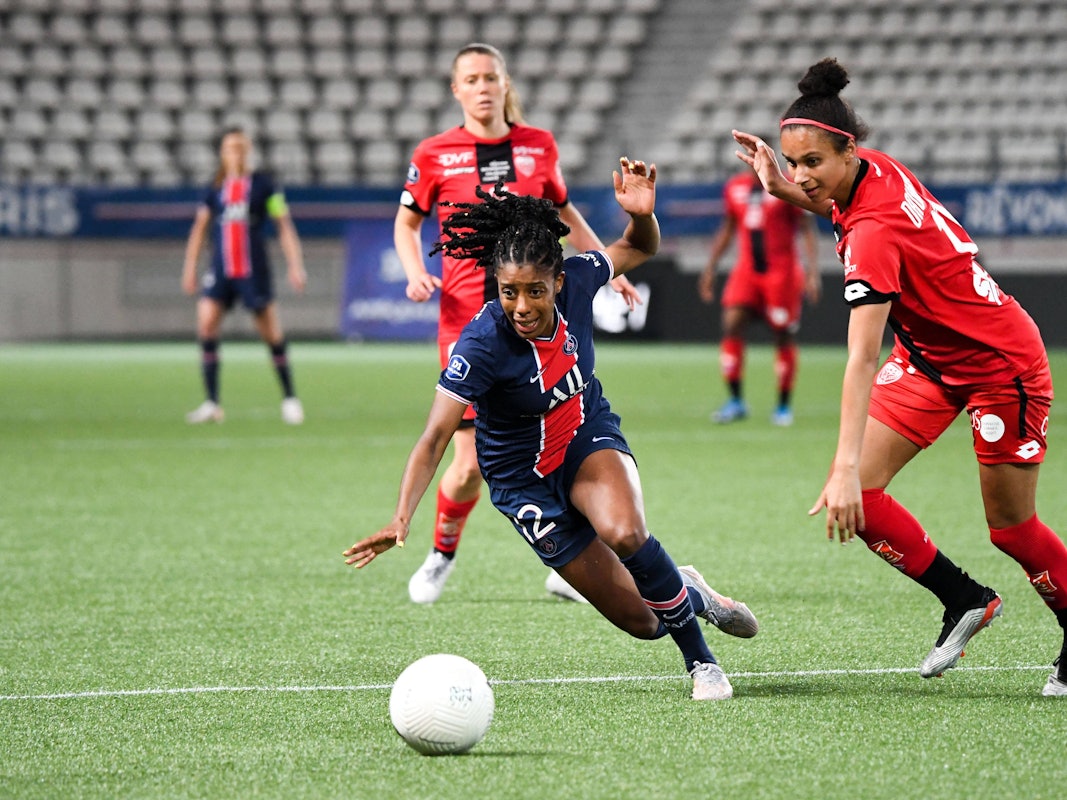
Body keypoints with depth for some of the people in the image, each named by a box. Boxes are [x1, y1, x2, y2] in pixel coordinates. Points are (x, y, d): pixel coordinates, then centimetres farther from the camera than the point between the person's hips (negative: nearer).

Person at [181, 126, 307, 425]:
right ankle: (211, 403, -6)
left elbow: (284, 226, 1)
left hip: (254, 271, -2)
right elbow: (200, 227, 15)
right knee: (206, 324, -12)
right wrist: (190, 267, 10)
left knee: (271, 333, 0)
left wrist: (295, 265, -6)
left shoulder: (263, 184, -1)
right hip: (220, 271, 2)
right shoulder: (215, 188, 7)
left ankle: (290, 397, 19)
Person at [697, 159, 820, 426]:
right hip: (746, 270, 4)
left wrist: (812, 271, -15)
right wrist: (710, 268, 18)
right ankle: (735, 401, -5)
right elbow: (727, 229, 20)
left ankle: (784, 406, 12)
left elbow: (807, 230, -6)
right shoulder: (734, 187, 9)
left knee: (783, 335, -1)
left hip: (782, 271, -4)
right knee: (731, 325, -12)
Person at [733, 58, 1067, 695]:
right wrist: (785, 192, 2)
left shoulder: (874, 231, -34)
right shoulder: (873, 170, -11)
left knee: (1012, 529, 3)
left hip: (1000, 365, -8)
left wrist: (846, 469, -47)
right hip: (929, 355, 8)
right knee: (859, 495, -6)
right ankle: (965, 601, 10)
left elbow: (862, 360, -41)